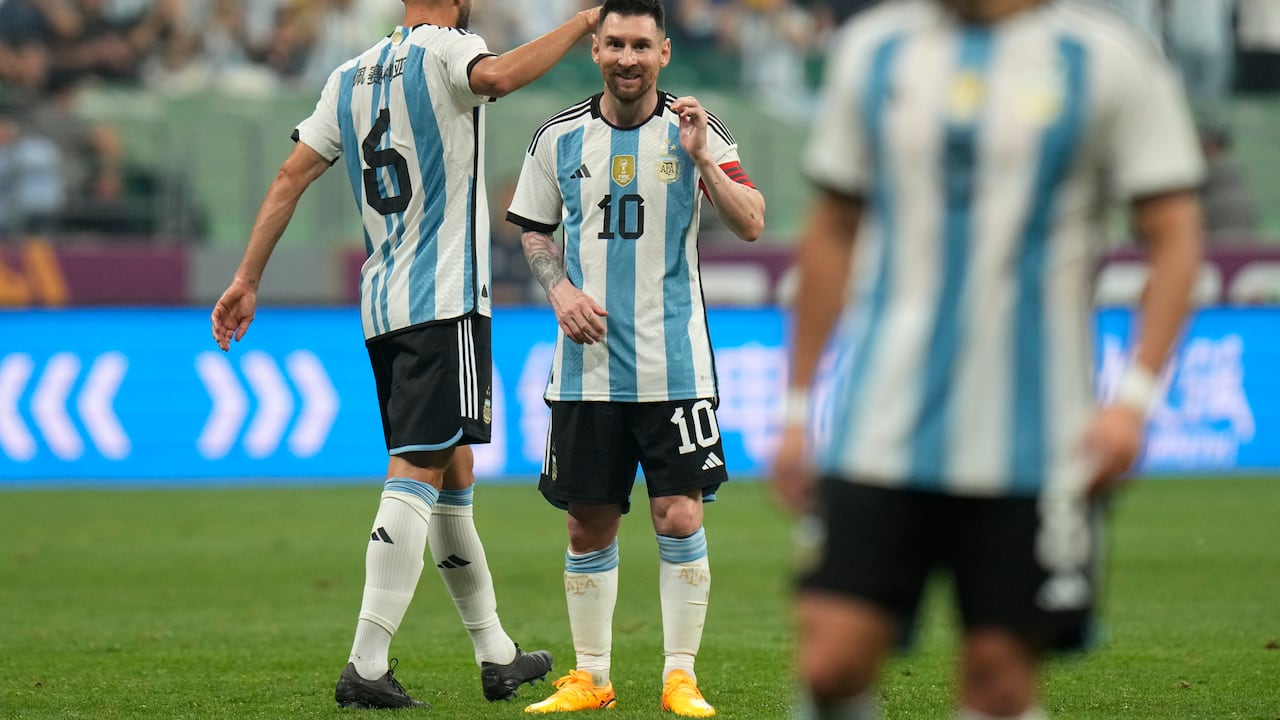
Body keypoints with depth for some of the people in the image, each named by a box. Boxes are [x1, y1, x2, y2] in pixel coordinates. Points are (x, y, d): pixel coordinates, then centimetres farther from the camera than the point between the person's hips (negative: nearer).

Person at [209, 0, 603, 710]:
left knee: (454, 476, 16)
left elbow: (290, 178, 11)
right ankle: (366, 666, -20)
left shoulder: (348, 78, 14)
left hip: (381, 306, 8)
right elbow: (497, 76, -29)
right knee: (418, 476, -12)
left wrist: (246, 280, 12)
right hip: (445, 299, -8)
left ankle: (496, 656, 24)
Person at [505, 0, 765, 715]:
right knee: (589, 525, 5)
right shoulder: (559, 137, 5)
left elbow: (752, 225, -7)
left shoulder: (696, 131, 1)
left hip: (674, 362, -2)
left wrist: (703, 159, -21)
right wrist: (560, 289, -2)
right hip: (587, 366, 2)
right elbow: (535, 231, 16)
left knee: (680, 516, -7)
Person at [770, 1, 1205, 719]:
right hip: (880, 438, 2)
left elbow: (1174, 236, -1)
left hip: (1032, 445, -2)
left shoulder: (1106, 58, -1)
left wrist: (1134, 397, -14)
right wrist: (798, 408, 15)